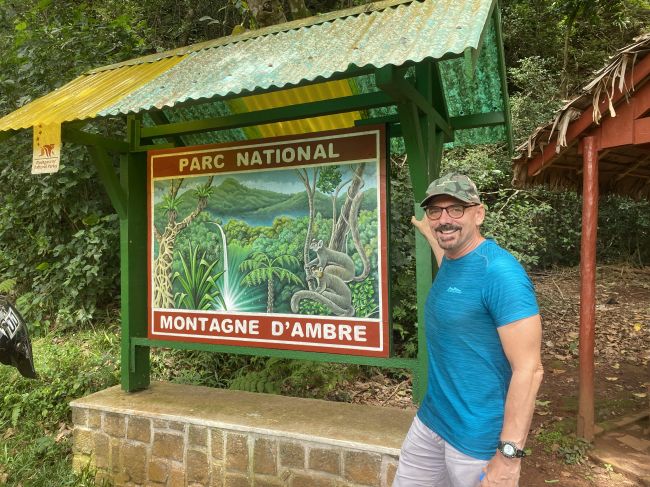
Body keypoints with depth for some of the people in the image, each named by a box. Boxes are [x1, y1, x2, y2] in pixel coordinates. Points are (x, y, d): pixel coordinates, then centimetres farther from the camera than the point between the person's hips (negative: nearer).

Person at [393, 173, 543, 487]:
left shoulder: (501, 272, -22)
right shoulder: (450, 262, 3)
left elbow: (529, 369, -23)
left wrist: (509, 454, -24)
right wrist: (428, 231, 35)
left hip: (478, 439, -8)